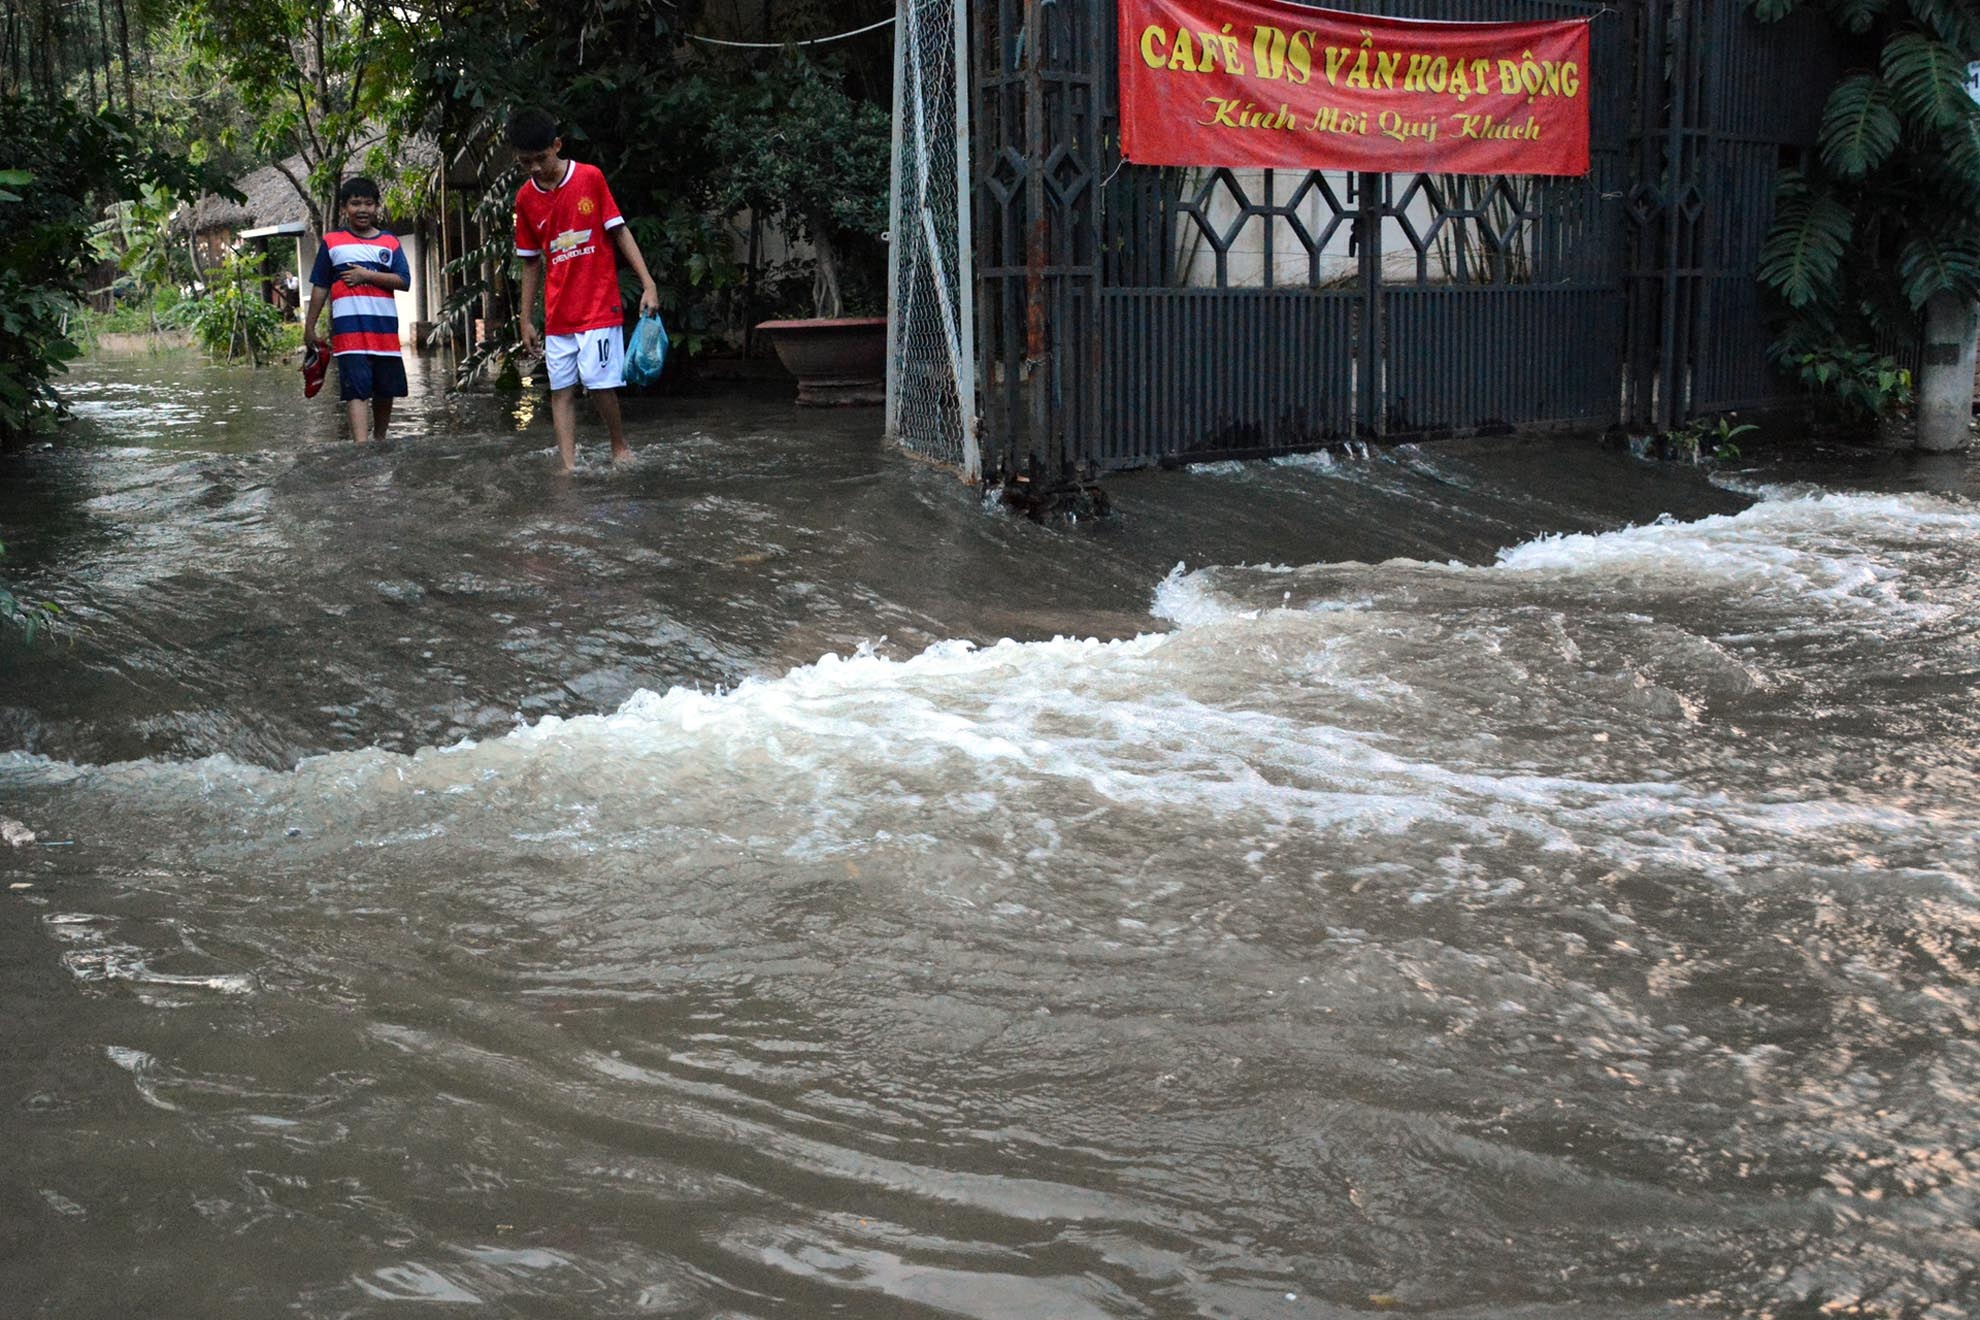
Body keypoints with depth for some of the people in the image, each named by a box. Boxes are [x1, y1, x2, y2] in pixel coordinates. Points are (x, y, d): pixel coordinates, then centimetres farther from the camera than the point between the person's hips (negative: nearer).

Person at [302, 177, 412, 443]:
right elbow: (320, 287, 9)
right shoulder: (332, 242, 7)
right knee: (356, 389, -13)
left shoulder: (389, 243, 10)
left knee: (386, 390, 10)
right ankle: (361, 446, -22)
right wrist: (309, 327, 7)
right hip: (348, 327, -3)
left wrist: (367, 275, -11)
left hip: (385, 327, 3)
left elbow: (404, 281, -1)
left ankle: (379, 441, 29)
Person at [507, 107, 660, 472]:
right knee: (561, 389, 0)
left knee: (600, 382, -9)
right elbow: (531, 263, 12)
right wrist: (526, 319, 12)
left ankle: (620, 446, 14)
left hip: (599, 305, -4)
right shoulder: (525, 198, 5)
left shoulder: (590, 178, -5)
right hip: (557, 315, 4)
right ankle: (569, 468, 0)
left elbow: (620, 232, -1)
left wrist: (648, 283, -9)